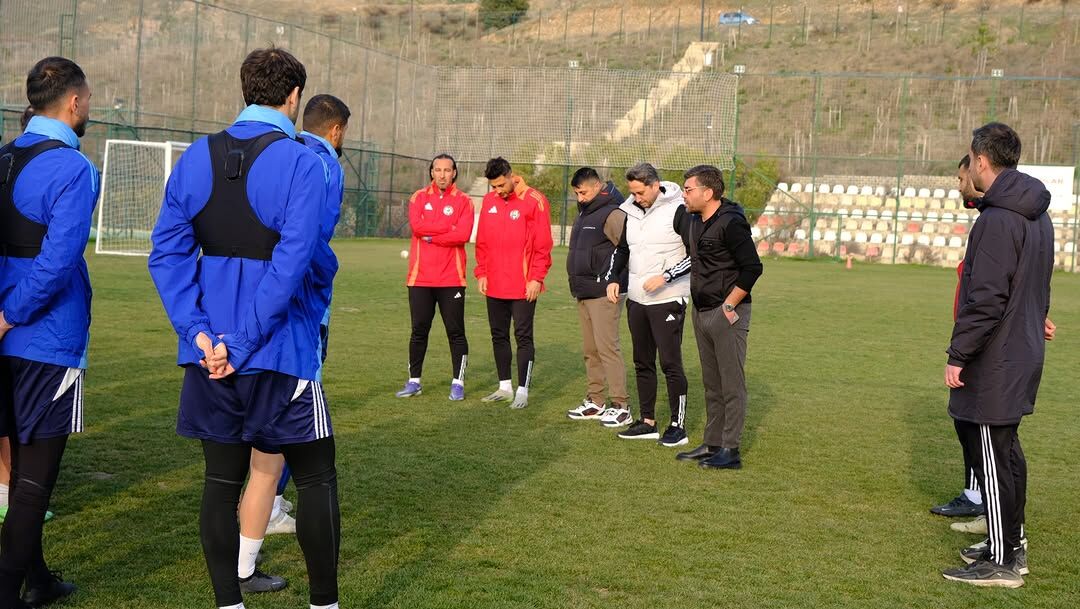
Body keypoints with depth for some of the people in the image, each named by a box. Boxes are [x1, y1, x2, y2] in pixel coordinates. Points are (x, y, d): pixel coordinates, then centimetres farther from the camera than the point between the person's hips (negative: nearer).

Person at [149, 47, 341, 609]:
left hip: (210, 352, 5)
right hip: (280, 351, -5)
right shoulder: (301, 164, -11)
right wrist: (241, 344, -16)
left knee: (221, 480, 12)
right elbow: (290, 265, -20)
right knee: (316, 479, 9)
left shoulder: (197, 157, 4)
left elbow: (167, 250, -1)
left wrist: (198, 332, -6)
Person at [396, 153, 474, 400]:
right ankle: (414, 381, 17)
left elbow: (463, 234, -12)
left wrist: (430, 236, -9)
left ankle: (458, 383, 9)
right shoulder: (419, 198, 7)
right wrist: (449, 227, -11)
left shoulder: (463, 201, 2)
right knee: (419, 330, 7)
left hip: (451, 278, -2)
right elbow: (417, 225, -11)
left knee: (455, 331, 2)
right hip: (420, 277, 2)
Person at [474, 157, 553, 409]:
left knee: (523, 337, -1)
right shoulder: (489, 201, 9)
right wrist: (481, 273, 6)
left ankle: (522, 391, 4)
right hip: (494, 285, 6)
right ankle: (505, 387, 23)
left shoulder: (534, 200, -9)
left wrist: (536, 278, -13)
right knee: (499, 335, 12)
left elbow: (543, 244, -10)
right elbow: (482, 241, 13)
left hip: (523, 286, -6)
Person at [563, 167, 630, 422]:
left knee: (607, 347, -9)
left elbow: (627, 247, -20)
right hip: (584, 293, 10)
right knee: (590, 349, 12)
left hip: (605, 294, -10)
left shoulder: (612, 213, -13)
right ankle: (595, 401, 19)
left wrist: (611, 280, -21)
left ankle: (621, 404, -4)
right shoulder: (585, 212, 18)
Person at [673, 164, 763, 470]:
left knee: (732, 384, -2)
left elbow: (752, 268, -18)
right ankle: (712, 444, 22)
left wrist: (729, 306, -16)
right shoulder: (689, 221, 9)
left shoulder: (731, 223, -16)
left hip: (727, 313, -9)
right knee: (711, 384, 15)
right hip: (701, 313, 9)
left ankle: (730, 450, 2)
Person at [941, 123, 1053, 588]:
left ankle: (1001, 562, 5)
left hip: (995, 361, -10)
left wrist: (958, 354, -18)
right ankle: (1012, 544, 28)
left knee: (992, 456, -2)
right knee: (1006, 450, 18)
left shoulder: (997, 220, -20)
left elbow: (986, 300, -23)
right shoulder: (1038, 216, 12)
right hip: (1025, 354, 10)